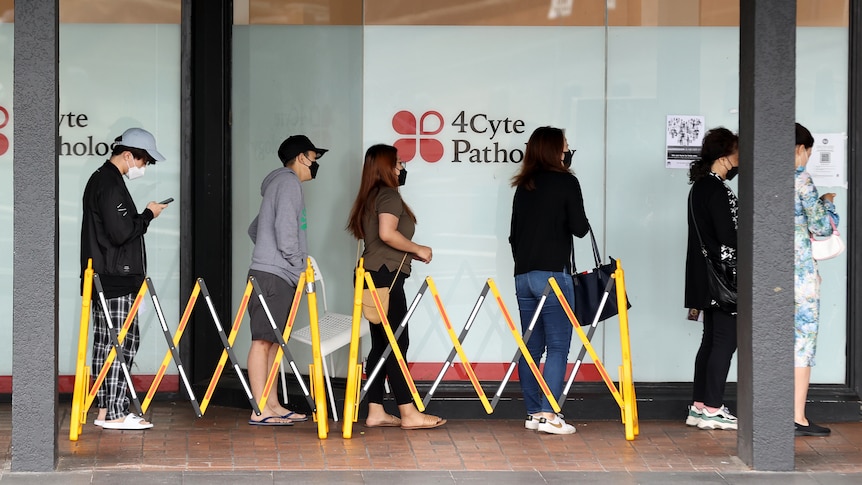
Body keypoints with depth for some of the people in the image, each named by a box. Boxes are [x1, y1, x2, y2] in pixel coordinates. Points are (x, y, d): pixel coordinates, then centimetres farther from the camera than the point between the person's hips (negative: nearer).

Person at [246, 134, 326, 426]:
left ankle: (273, 405, 12)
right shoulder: (289, 182, -6)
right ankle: (261, 411, -14)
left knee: (273, 340, 10)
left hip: (276, 274, 10)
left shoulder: (278, 183, 25)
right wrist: (298, 265, -12)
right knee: (263, 340, -12)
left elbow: (254, 229, 31)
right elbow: (285, 227, -17)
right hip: (273, 274, -10)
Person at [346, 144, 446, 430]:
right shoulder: (389, 195, -8)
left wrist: (411, 253, 13)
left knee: (381, 344, 9)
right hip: (385, 276, -10)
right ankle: (409, 414, -8)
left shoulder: (371, 197, 20)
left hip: (373, 275, 10)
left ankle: (375, 412, 8)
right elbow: (387, 234, -22)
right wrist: (417, 249, -9)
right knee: (396, 343, -8)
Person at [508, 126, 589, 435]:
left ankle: (533, 413, 12)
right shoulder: (566, 182, -5)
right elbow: (579, 228, -7)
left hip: (523, 275, 6)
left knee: (531, 346, 9)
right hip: (553, 273, -6)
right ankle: (548, 414, -12)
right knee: (558, 346, -5)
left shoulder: (523, 187, 13)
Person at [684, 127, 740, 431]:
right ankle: (712, 409, -4)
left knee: (712, 340, 13)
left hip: (705, 278, 10)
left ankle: (699, 406, 15)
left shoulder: (700, 186, 15)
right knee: (725, 340, -5)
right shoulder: (717, 190, -16)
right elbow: (729, 237, -18)